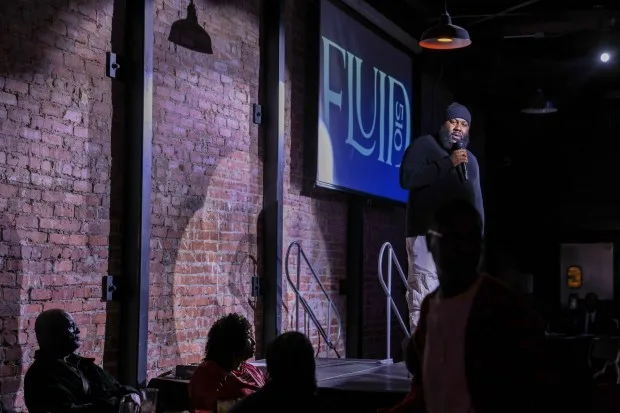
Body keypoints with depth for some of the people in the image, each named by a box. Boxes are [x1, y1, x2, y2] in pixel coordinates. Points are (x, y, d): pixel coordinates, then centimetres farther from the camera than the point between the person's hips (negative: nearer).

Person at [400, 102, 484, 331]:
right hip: (427, 235, -6)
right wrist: (448, 163, -12)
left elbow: (477, 201, 26)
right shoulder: (424, 145, 5)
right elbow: (407, 178, -11)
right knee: (424, 300, -14)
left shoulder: (470, 159, 24)